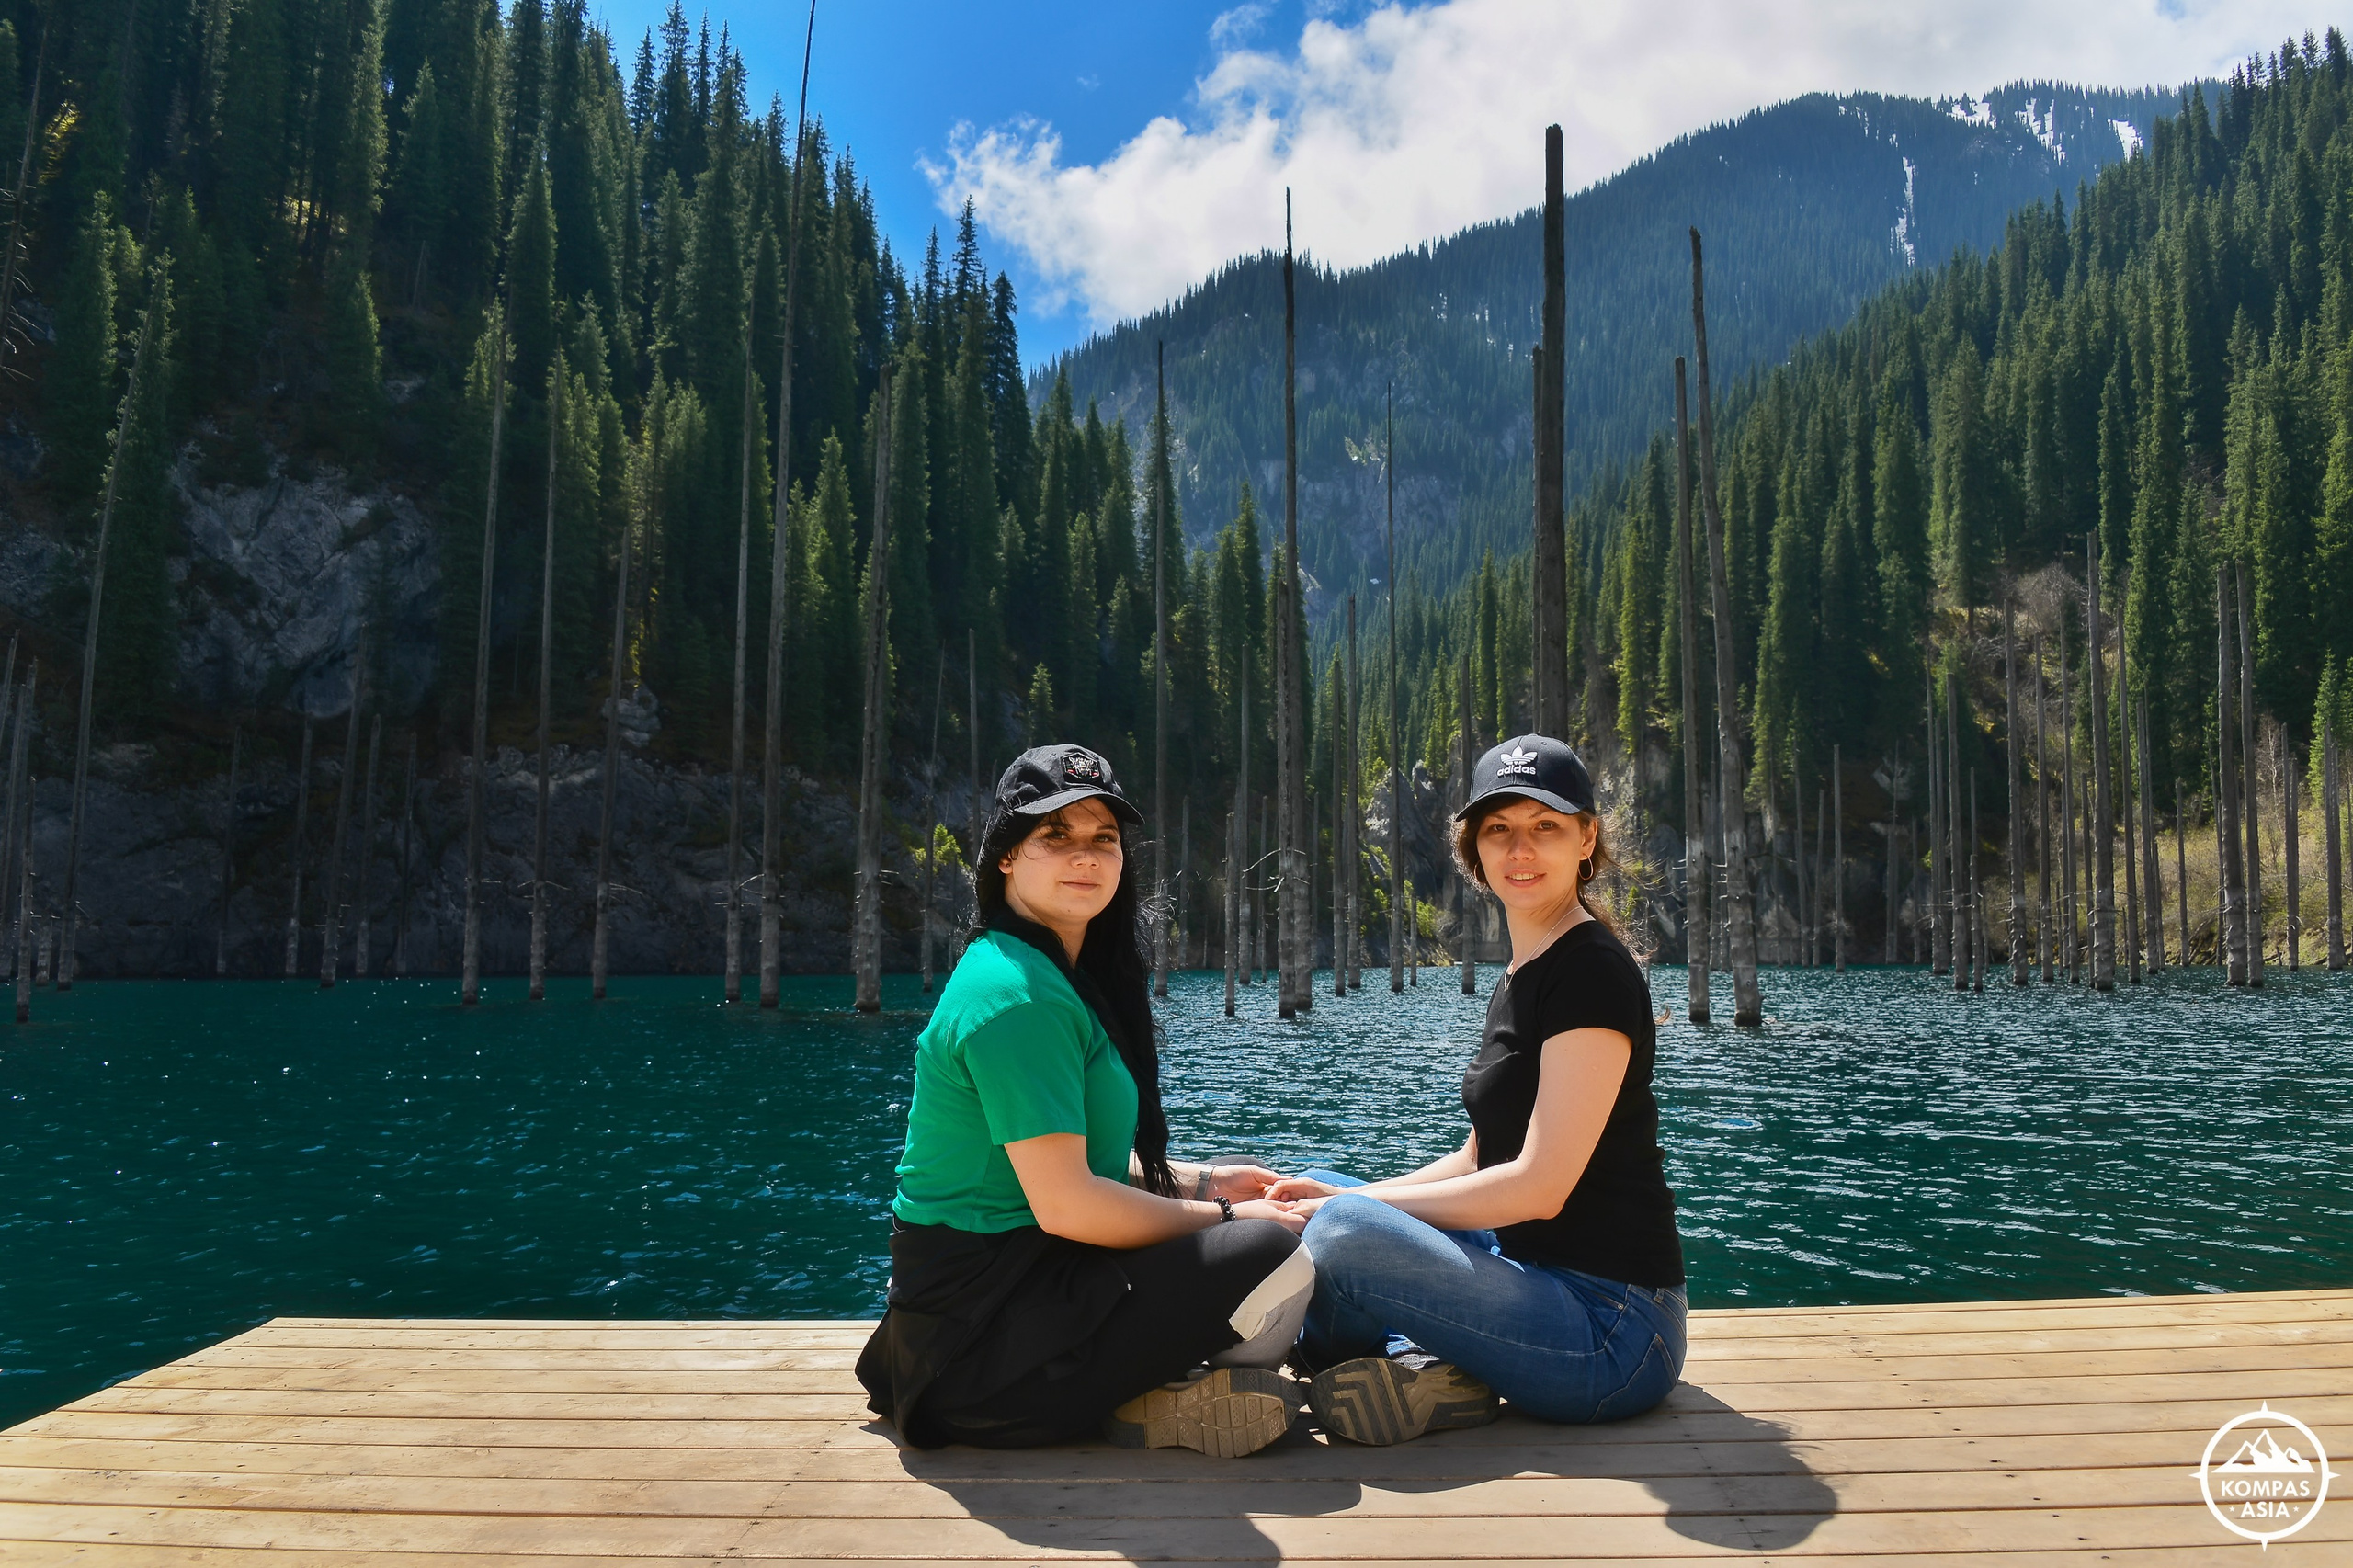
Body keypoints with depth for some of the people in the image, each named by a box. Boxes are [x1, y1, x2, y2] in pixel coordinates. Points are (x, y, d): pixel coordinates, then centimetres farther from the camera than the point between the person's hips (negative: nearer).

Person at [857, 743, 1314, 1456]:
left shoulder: (1062, 976, 13)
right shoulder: (1017, 994, -20)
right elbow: (1063, 1203, -23)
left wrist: (1203, 1182, 10)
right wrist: (1221, 1215, -11)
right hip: (983, 1336, -10)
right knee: (1276, 1261, -21)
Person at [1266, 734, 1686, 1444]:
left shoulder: (1593, 972, -15)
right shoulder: (1520, 979, 13)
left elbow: (1539, 1185, -21)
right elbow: (1480, 1159, 16)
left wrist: (1353, 1206, -15)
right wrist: (1336, 1196, 2)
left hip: (1613, 1329, -10)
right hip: (1529, 1268, 10)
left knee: (1342, 1233, -28)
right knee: (1313, 1194, 11)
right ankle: (1430, 1372, -7)